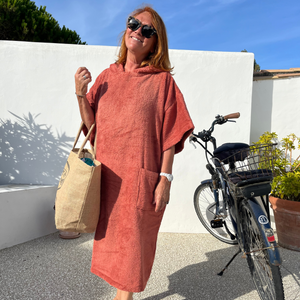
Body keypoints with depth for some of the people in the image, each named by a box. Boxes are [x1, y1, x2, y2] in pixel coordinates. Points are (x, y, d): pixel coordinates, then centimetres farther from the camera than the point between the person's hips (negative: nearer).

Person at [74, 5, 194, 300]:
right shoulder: (107, 76, 10)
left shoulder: (162, 80, -1)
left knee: (131, 241, 7)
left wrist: (165, 179, -12)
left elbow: (170, 135, -6)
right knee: (111, 238, 16)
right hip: (106, 174, 5)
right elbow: (92, 126, 8)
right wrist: (81, 93, -5)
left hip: (140, 176, -4)